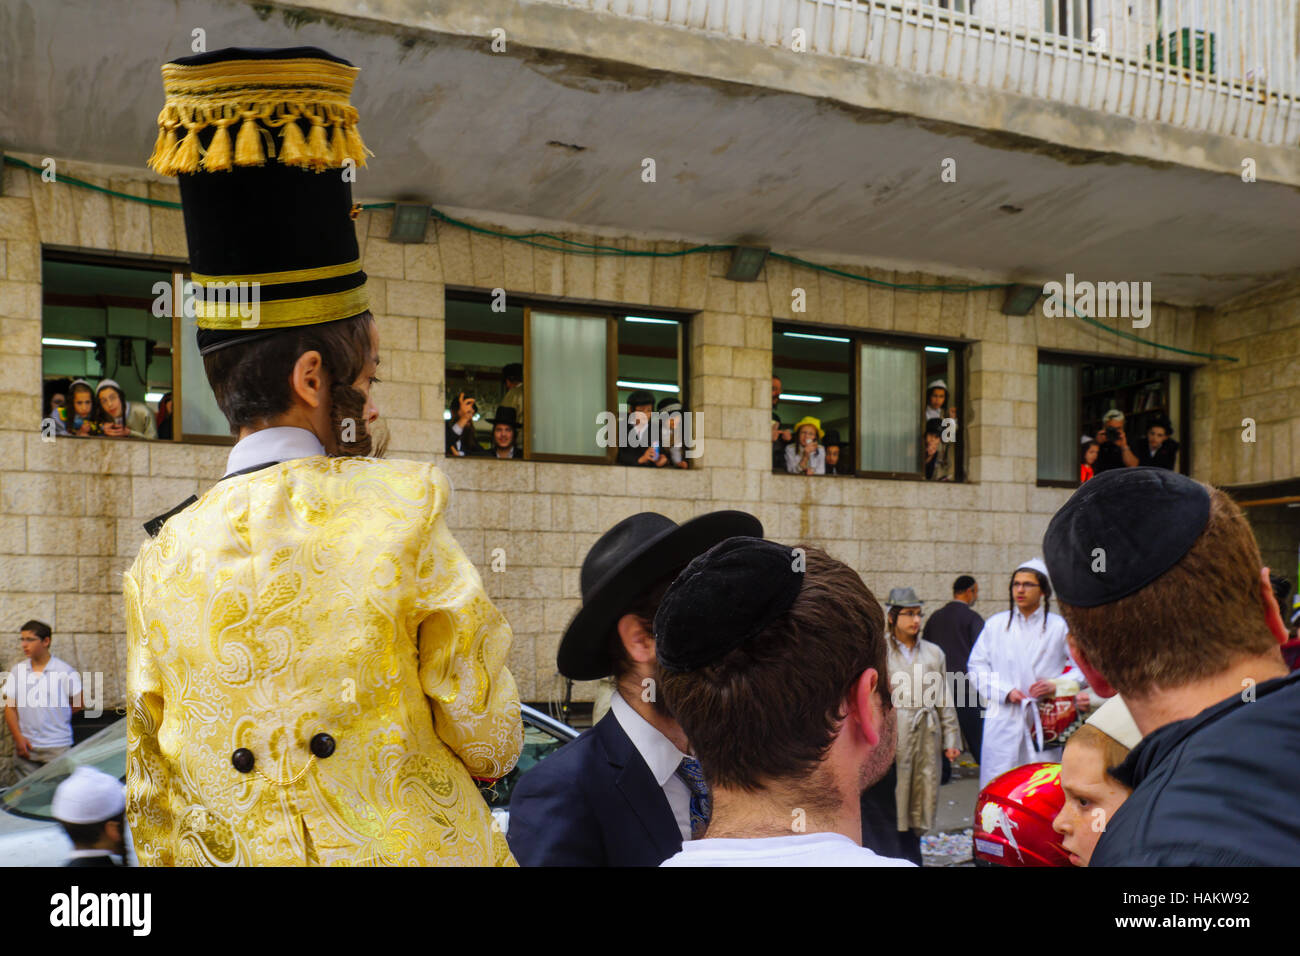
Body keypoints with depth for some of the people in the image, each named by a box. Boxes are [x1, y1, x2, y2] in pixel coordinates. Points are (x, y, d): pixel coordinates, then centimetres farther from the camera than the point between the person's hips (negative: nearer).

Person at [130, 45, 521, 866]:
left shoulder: (160, 563, -1)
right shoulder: (399, 509, -15)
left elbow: (157, 816, 7)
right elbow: (490, 742, -7)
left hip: (238, 859, 5)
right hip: (420, 852, -4)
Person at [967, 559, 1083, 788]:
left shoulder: (1059, 627, 6)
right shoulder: (995, 625, 11)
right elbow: (976, 665, 11)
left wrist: (1056, 685, -9)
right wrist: (1005, 691, -4)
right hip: (1003, 720, 1)